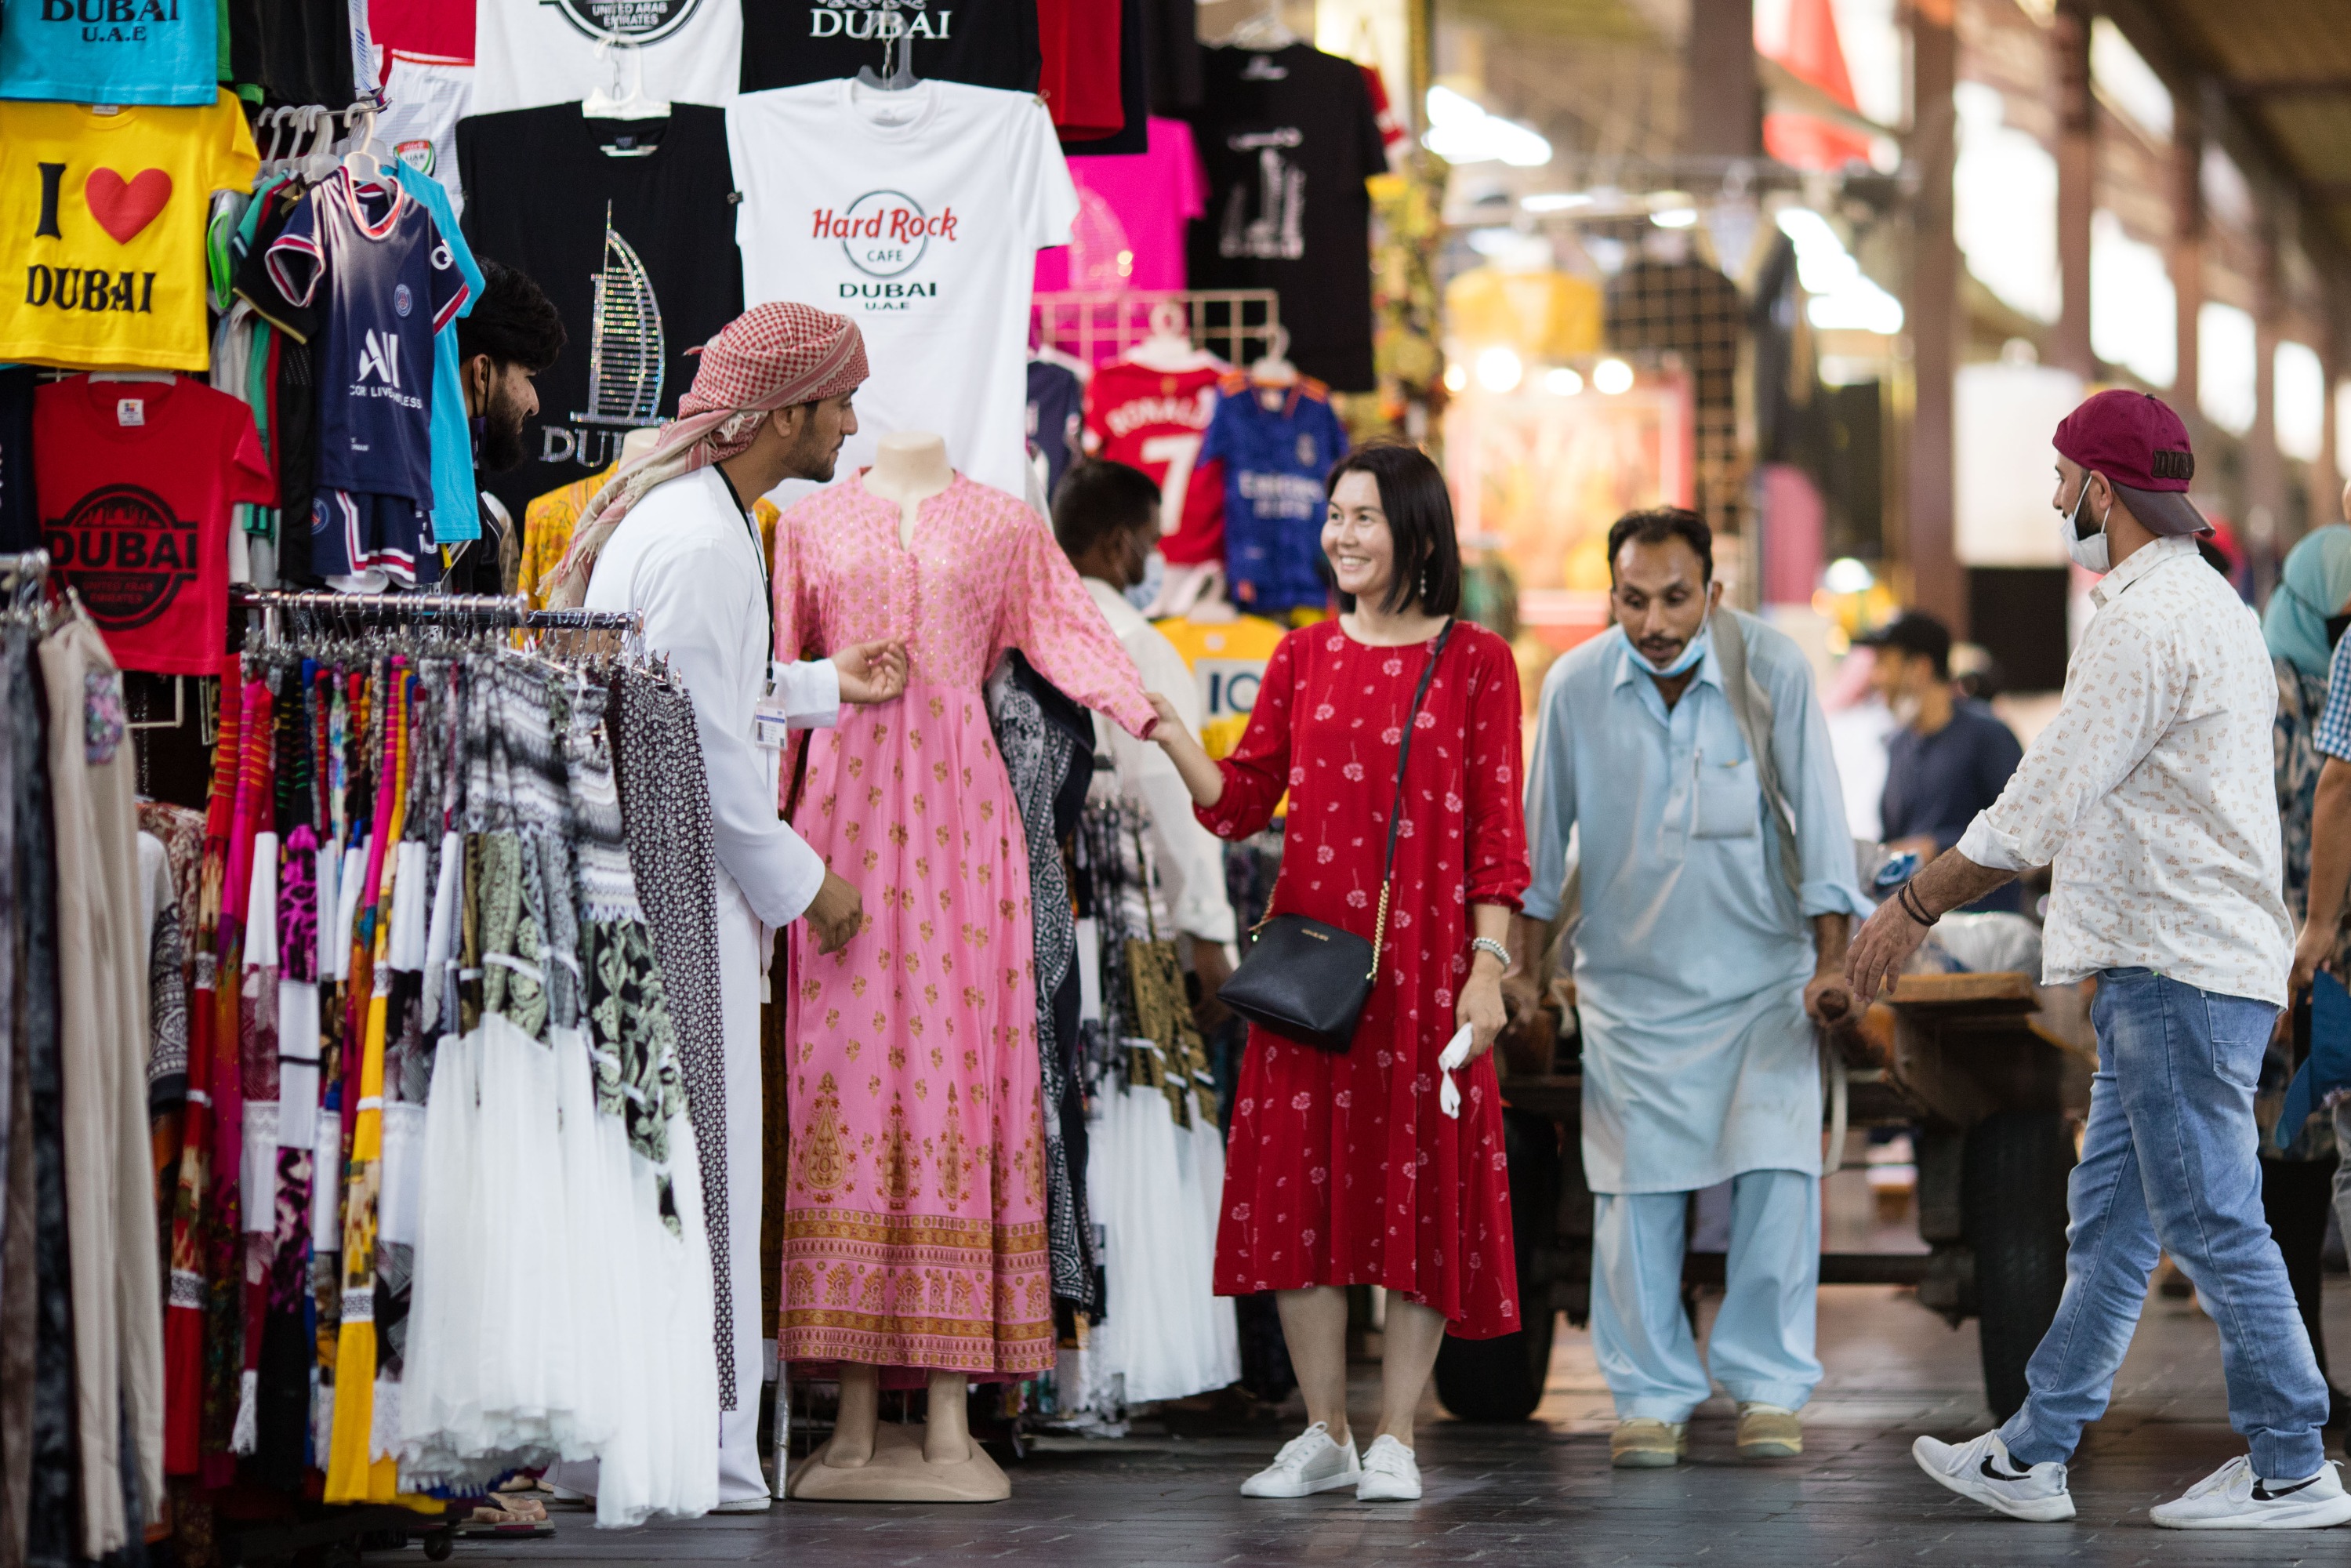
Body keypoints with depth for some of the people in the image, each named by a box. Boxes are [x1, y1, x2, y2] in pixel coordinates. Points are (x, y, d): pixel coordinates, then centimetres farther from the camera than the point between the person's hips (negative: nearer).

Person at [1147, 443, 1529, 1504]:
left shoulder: (1474, 662, 1)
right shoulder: (1303, 658, 11)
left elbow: (1496, 827, -1)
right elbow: (1242, 804, 9)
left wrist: (1488, 965, -8)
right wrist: (1173, 740, -8)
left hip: (1422, 957, -3)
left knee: (1422, 1190, -1)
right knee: (1303, 1185, 3)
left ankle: (1394, 1439, 7)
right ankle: (1324, 1435, 13)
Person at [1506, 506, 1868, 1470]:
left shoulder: (1772, 670, -10)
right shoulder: (1574, 686, -7)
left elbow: (1816, 814, -5)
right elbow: (1544, 833, 6)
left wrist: (1831, 960, -8)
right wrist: (1524, 966, 8)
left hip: (1762, 975, -1)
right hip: (1631, 983, 1)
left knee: (1778, 1174, -9)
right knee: (1636, 1190, -2)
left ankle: (1767, 1388, 2)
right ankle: (1651, 1394, 9)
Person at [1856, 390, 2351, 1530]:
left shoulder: (2149, 620, -16)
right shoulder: (2202, 603, 19)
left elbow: (2046, 801, -17)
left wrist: (1915, 905, -8)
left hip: (2181, 972, -11)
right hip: (2165, 965, 11)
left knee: (2213, 1223, -5)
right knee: (2108, 1221, 13)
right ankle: (2032, 1456, 19)